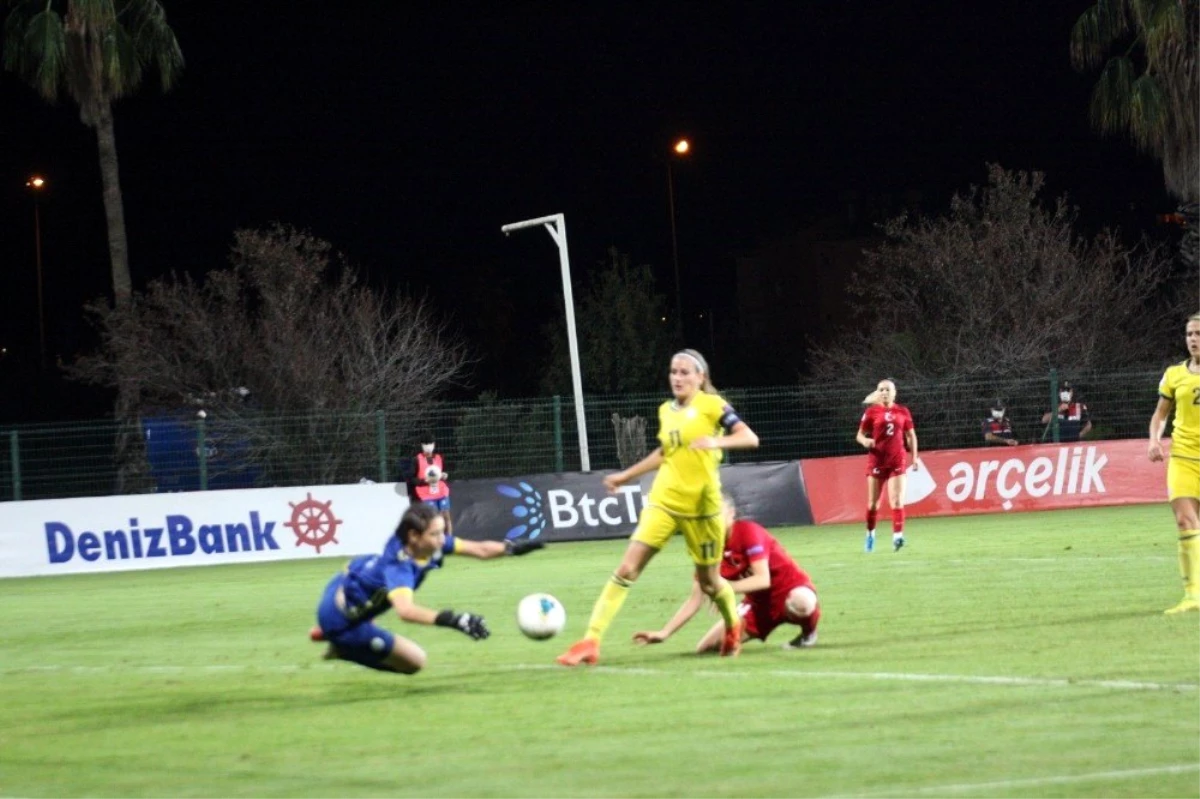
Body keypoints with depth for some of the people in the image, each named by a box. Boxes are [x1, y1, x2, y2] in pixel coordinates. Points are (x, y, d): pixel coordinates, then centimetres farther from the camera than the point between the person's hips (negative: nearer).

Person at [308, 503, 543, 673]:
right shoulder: (399, 567, -41)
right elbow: (405, 610, -61)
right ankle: (342, 649, 6)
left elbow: (478, 549, -12)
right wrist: (453, 620, -71)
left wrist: (513, 547, -25)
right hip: (341, 618, -9)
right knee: (415, 662, -4)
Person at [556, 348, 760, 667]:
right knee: (627, 569, -10)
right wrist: (626, 475, 26)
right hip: (664, 500, 4)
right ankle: (591, 642, -13)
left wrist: (717, 441, -32)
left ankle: (734, 627, 43)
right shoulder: (666, 411, 9)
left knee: (708, 581, 10)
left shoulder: (712, 405, -7)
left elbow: (751, 438, -15)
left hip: (701, 506, -4)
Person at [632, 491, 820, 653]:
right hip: (760, 603, 5)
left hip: (793, 589, -5)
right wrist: (664, 633, -12)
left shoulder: (748, 531, -23)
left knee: (800, 602, -44)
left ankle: (808, 631, -7)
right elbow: (695, 600, -4)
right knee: (706, 647, -5)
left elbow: (763, 580, -30)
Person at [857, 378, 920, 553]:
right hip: (877, 460, 0)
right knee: (873, 501, 7)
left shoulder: (902, 412, 5)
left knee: (897, 500, -11)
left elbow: (911, 435, 14)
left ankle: (897, 536, -17)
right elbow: (859, 435, 3)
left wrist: (915, 456, 6)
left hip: (897, 461, 0)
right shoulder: (872, 412, 0)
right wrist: (865, 441, -20)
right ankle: (870, 534, 26)